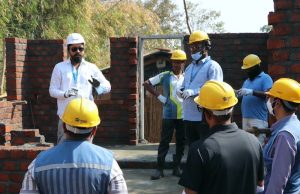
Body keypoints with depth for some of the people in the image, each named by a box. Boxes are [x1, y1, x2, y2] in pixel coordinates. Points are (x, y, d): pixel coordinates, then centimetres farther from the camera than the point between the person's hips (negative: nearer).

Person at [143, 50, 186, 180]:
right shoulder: (165, 76, 0)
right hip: (169, 115, -2)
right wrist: (159, 96, -5)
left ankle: (177, 167, 18)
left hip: (184, 115, 2)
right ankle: (159, 169, 6)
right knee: (164, 141, 1)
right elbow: (146, 84, 1)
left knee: (181, 142, 7)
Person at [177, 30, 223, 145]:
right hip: (189, 116, 8)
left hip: (205, 117, -7)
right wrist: (181, 91, -6)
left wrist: (193, 92, -27)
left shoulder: (212, 66, -6)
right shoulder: (189, 67, 21)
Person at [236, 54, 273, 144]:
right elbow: (243, 97, 21)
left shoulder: (265, 78, -2)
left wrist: (251, 92, -26)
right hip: (245, 118, 7)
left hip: (259, 119, -7)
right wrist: (237, 94, 0)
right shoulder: (247, 81, 22)